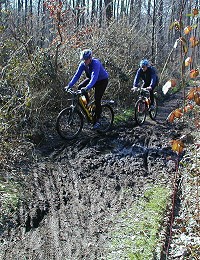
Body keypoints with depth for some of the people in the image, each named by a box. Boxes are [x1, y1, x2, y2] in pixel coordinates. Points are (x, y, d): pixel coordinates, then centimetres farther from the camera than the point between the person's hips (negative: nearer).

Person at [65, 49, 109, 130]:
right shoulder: (82, 64, -16)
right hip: (91, 79, 6)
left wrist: (87, 88, -59)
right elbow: (77, 75, -16)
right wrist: (69, 85, -27)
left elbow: (94, 78, -46)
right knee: (80, 87, -18)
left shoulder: (96, 63, -34)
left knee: (97, 99, -16)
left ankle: (97, 121, -5)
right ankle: (87, 103, 4)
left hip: (102, 80, -6)